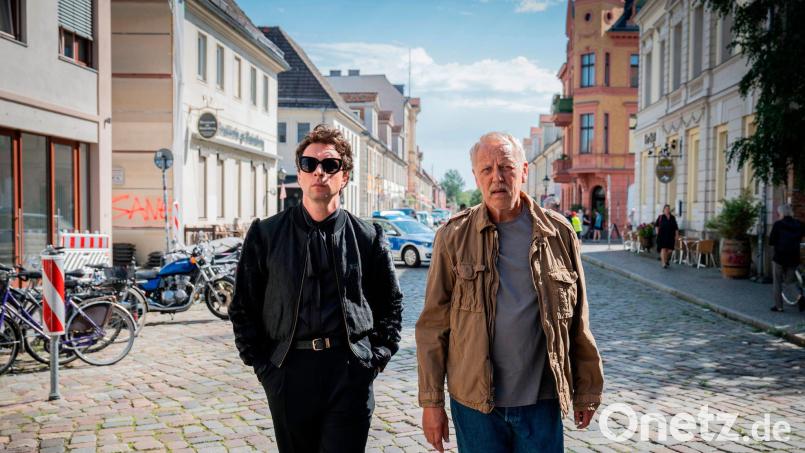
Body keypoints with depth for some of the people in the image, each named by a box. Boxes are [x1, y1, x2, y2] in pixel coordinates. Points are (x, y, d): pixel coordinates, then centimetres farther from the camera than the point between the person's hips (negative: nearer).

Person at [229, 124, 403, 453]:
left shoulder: (368, 237, 3)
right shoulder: (266, 234, 2)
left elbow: (391, 302, 12)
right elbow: (243, 306, 7)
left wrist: (378, 355, 3)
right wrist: (260, 361, 1)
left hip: (352, 372, 0)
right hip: (287, 372, 1)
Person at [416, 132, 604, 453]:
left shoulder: (558, 233, 0)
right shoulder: (454, 236, -4)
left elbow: (577, 323, 6)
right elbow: (433, 324, -2)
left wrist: (586, 391, 9)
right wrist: (431, 401, -4)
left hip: (541, 402, 1)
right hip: (474, 400, -1)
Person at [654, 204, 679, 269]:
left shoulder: (672, 217, 7)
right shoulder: (660, 217, -1)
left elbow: (676, 227, 9)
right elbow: (656, 225, 10)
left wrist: (677, 235, 4)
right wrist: (657, 231, 0)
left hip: (670, 236, 3)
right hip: (662, 236, -3)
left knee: (670, 250, 4)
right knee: (663, 249, -9)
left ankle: (666, 259, 34)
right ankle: (664, 263, -6)